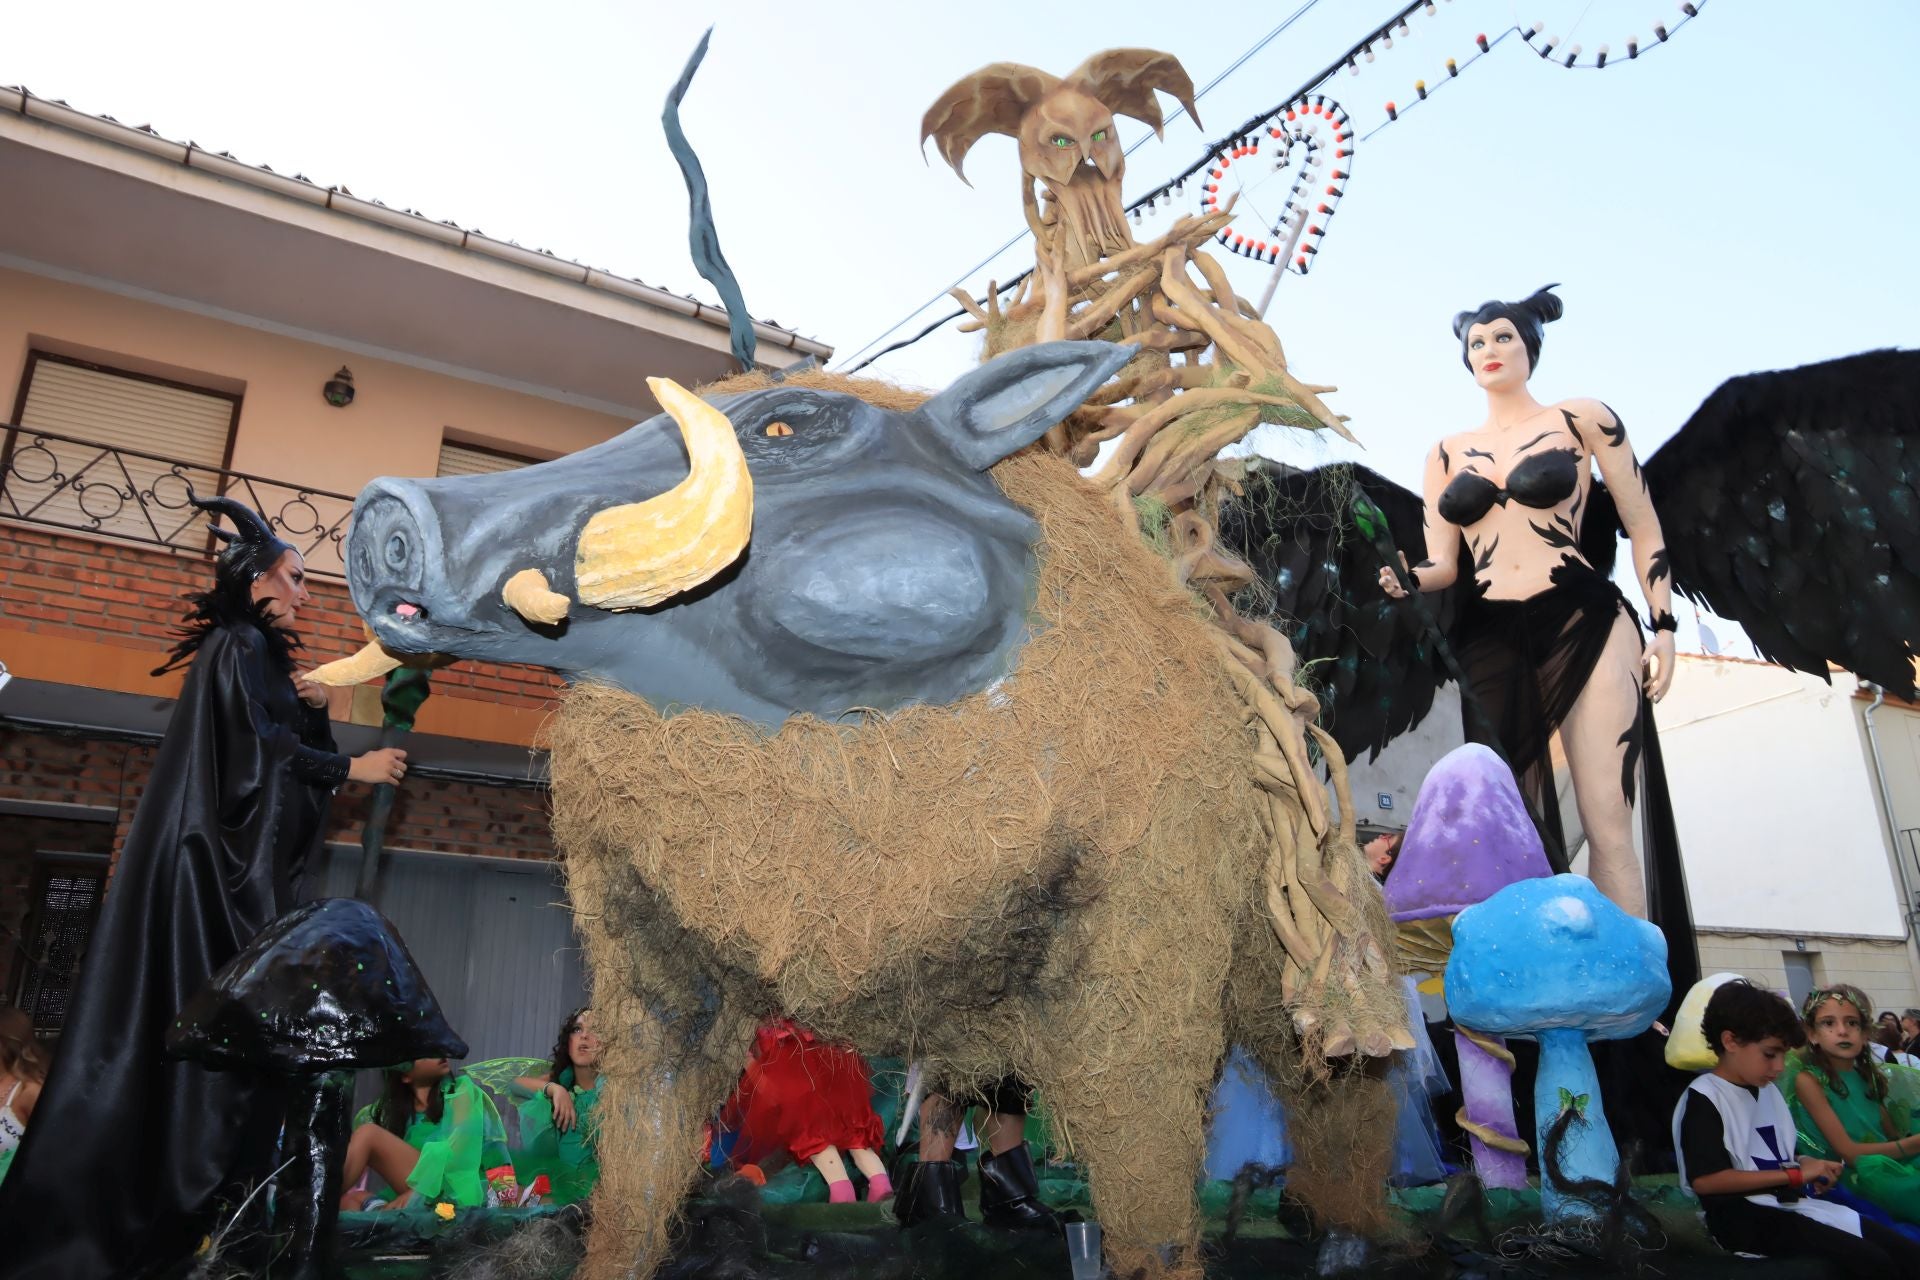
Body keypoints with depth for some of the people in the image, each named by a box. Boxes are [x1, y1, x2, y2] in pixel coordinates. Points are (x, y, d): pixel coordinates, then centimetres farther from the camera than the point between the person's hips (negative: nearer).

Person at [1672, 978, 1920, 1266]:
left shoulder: (1768, 1090, 16)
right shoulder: (1702, 1099, -12)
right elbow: (1705, 1180, -20)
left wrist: (1807, 1164, 1)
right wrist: (1796, 1173, -15)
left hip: (1792, 1204, 9)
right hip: (1744, 1217, -9)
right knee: (1872, 1263, -21)